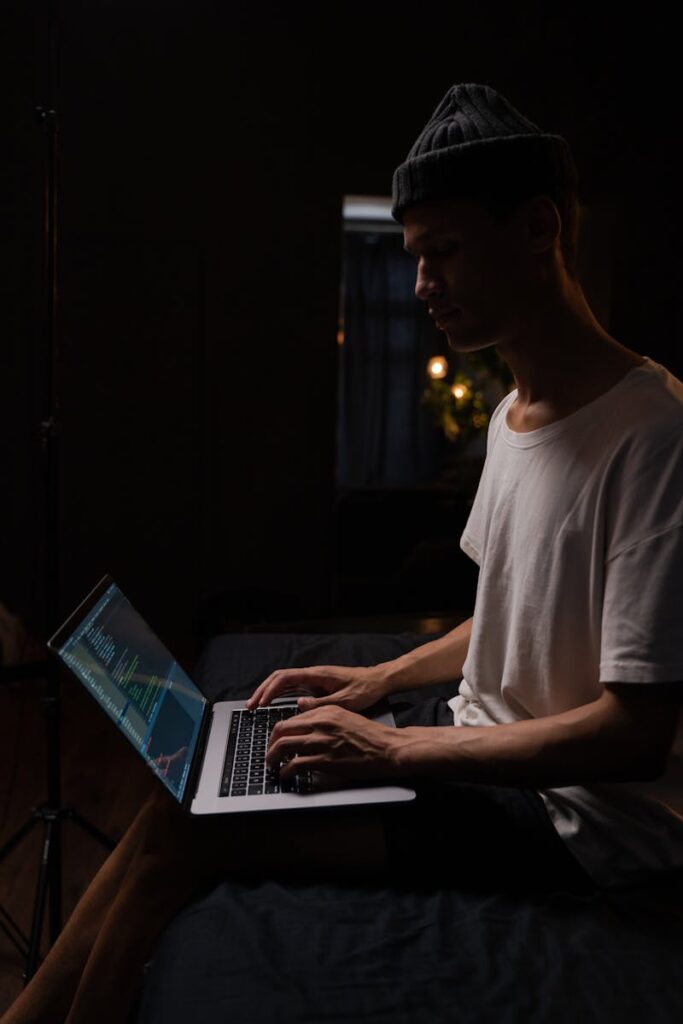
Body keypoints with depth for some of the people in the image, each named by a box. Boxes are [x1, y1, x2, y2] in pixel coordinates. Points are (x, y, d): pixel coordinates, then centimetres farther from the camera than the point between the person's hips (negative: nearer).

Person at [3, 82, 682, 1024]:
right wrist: (380, 681, 7)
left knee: (191, 826, -16)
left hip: (581, 813, -8)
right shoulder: (514, 414, 9)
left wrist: (395, 750, -21)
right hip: (484, 746, 9)